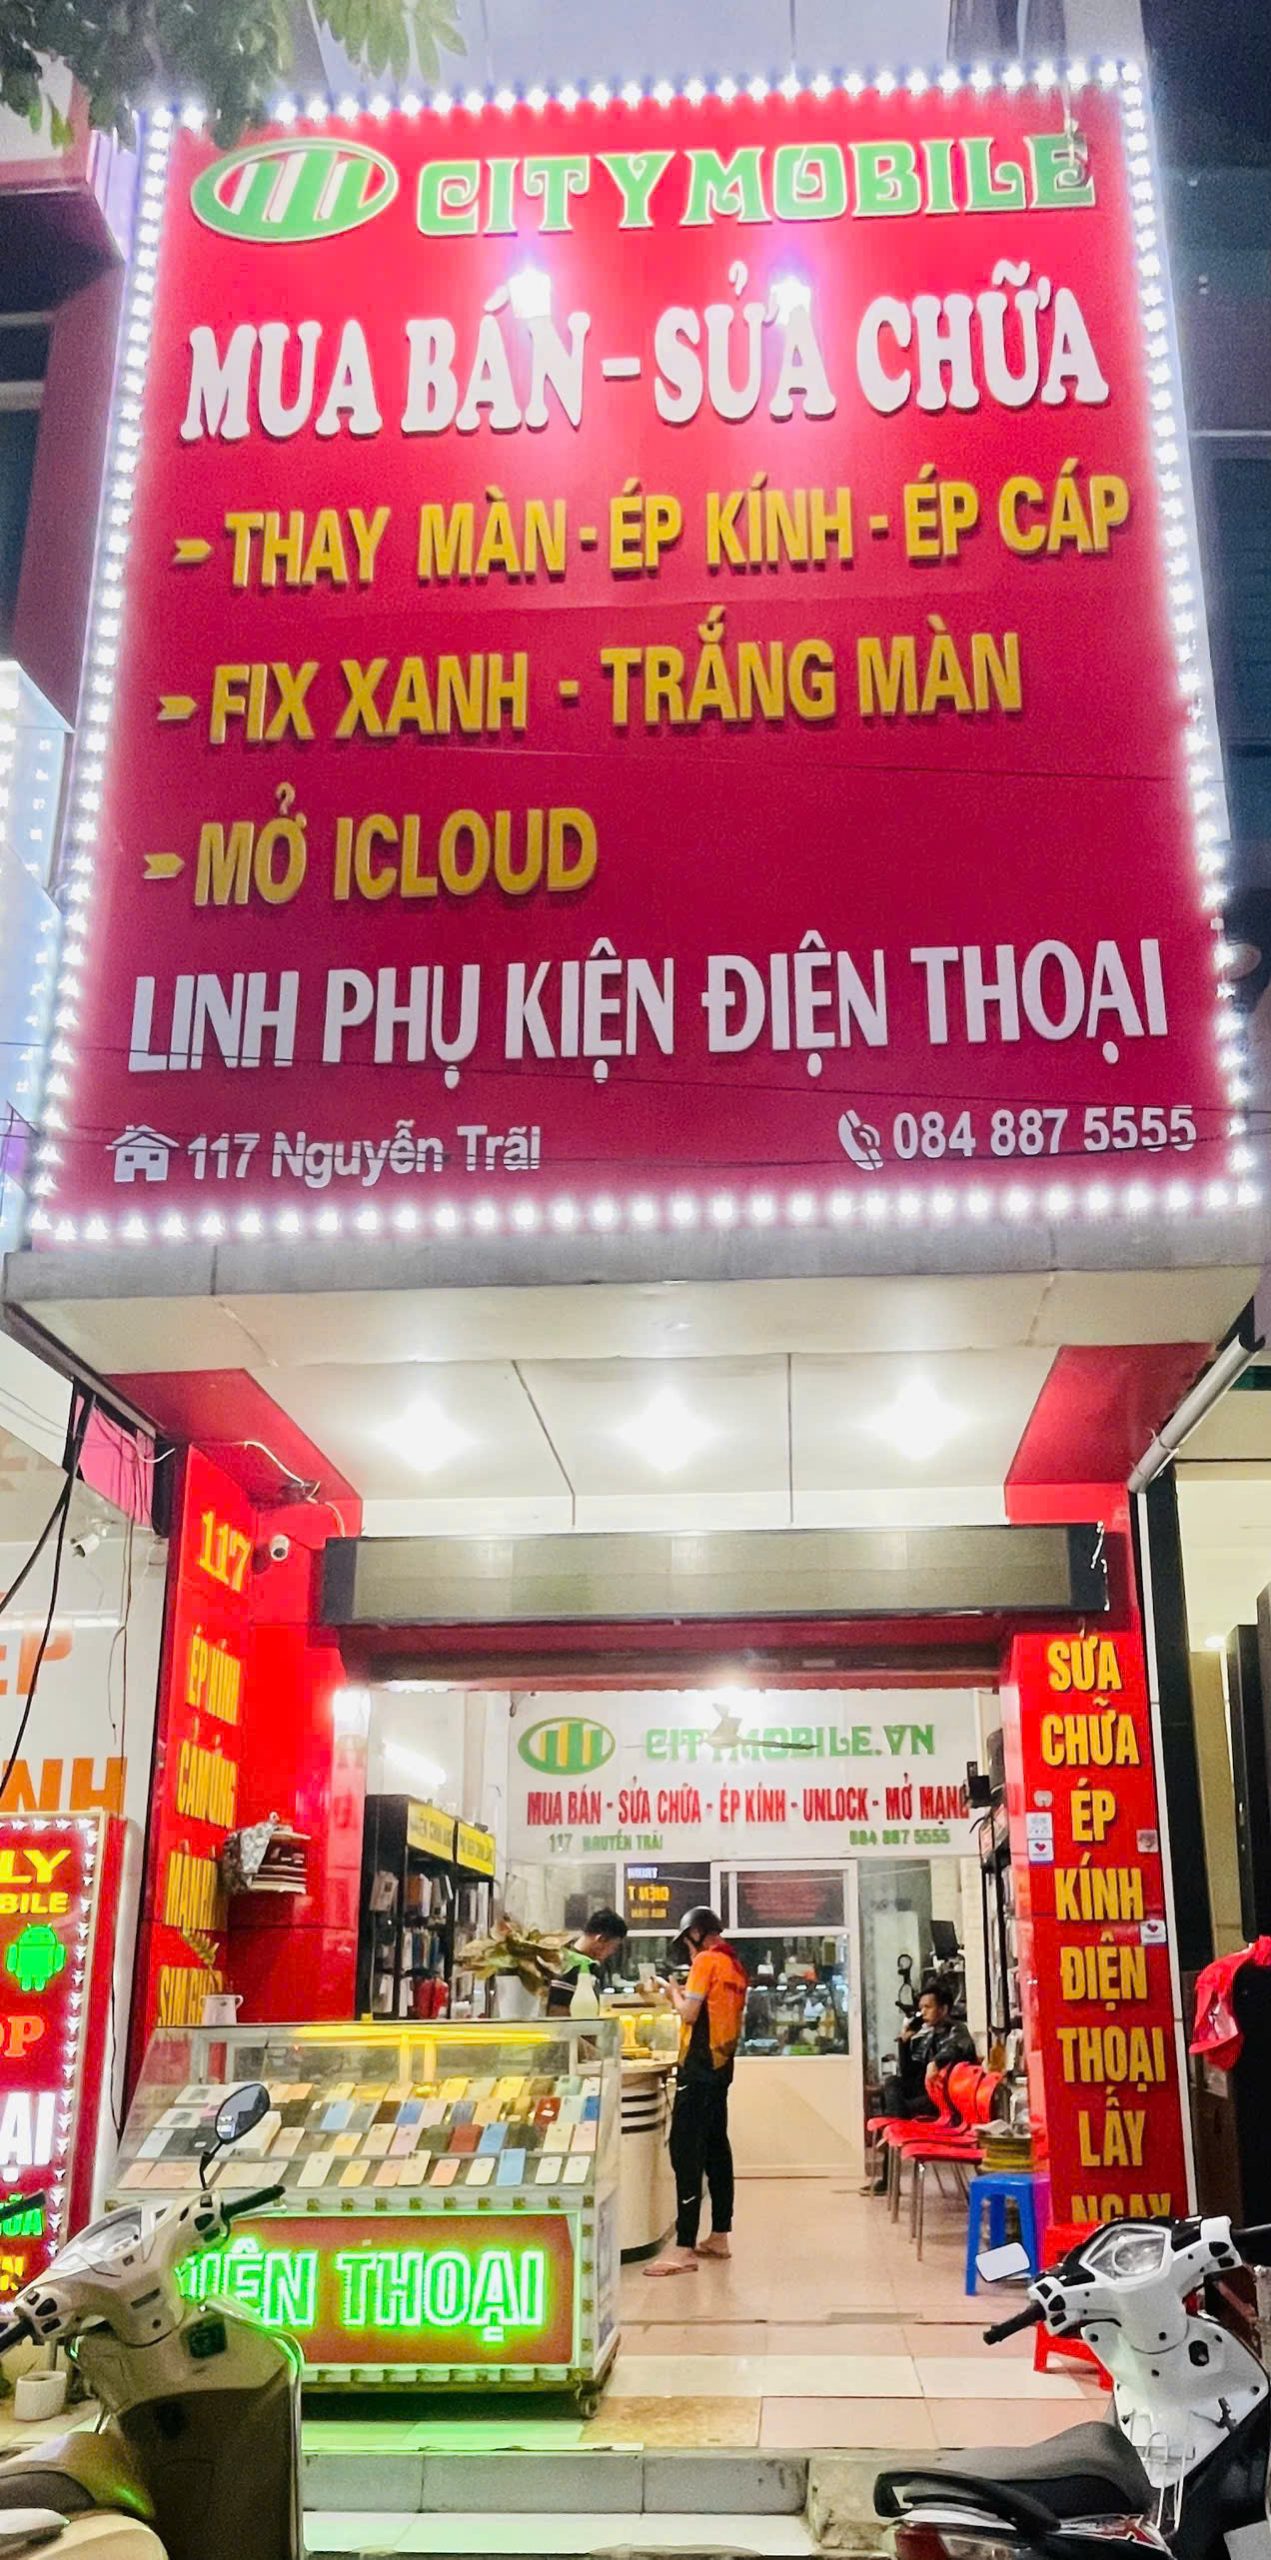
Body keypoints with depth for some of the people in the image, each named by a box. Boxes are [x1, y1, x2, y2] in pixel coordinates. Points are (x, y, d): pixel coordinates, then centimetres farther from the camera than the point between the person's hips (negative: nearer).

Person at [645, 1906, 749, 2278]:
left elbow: (689, 2013, -14)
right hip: (722, 2066, 9)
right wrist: (686, 1995, 15)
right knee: (716, 2149, 15)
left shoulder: (706, 1961, -11)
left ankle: (684, 2248, -13)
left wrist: (675, 1993, 4)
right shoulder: (735, 1966, 13)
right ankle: (719, 2236, 21)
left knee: (686, 2153, -10)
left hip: (699, 2067, -9)